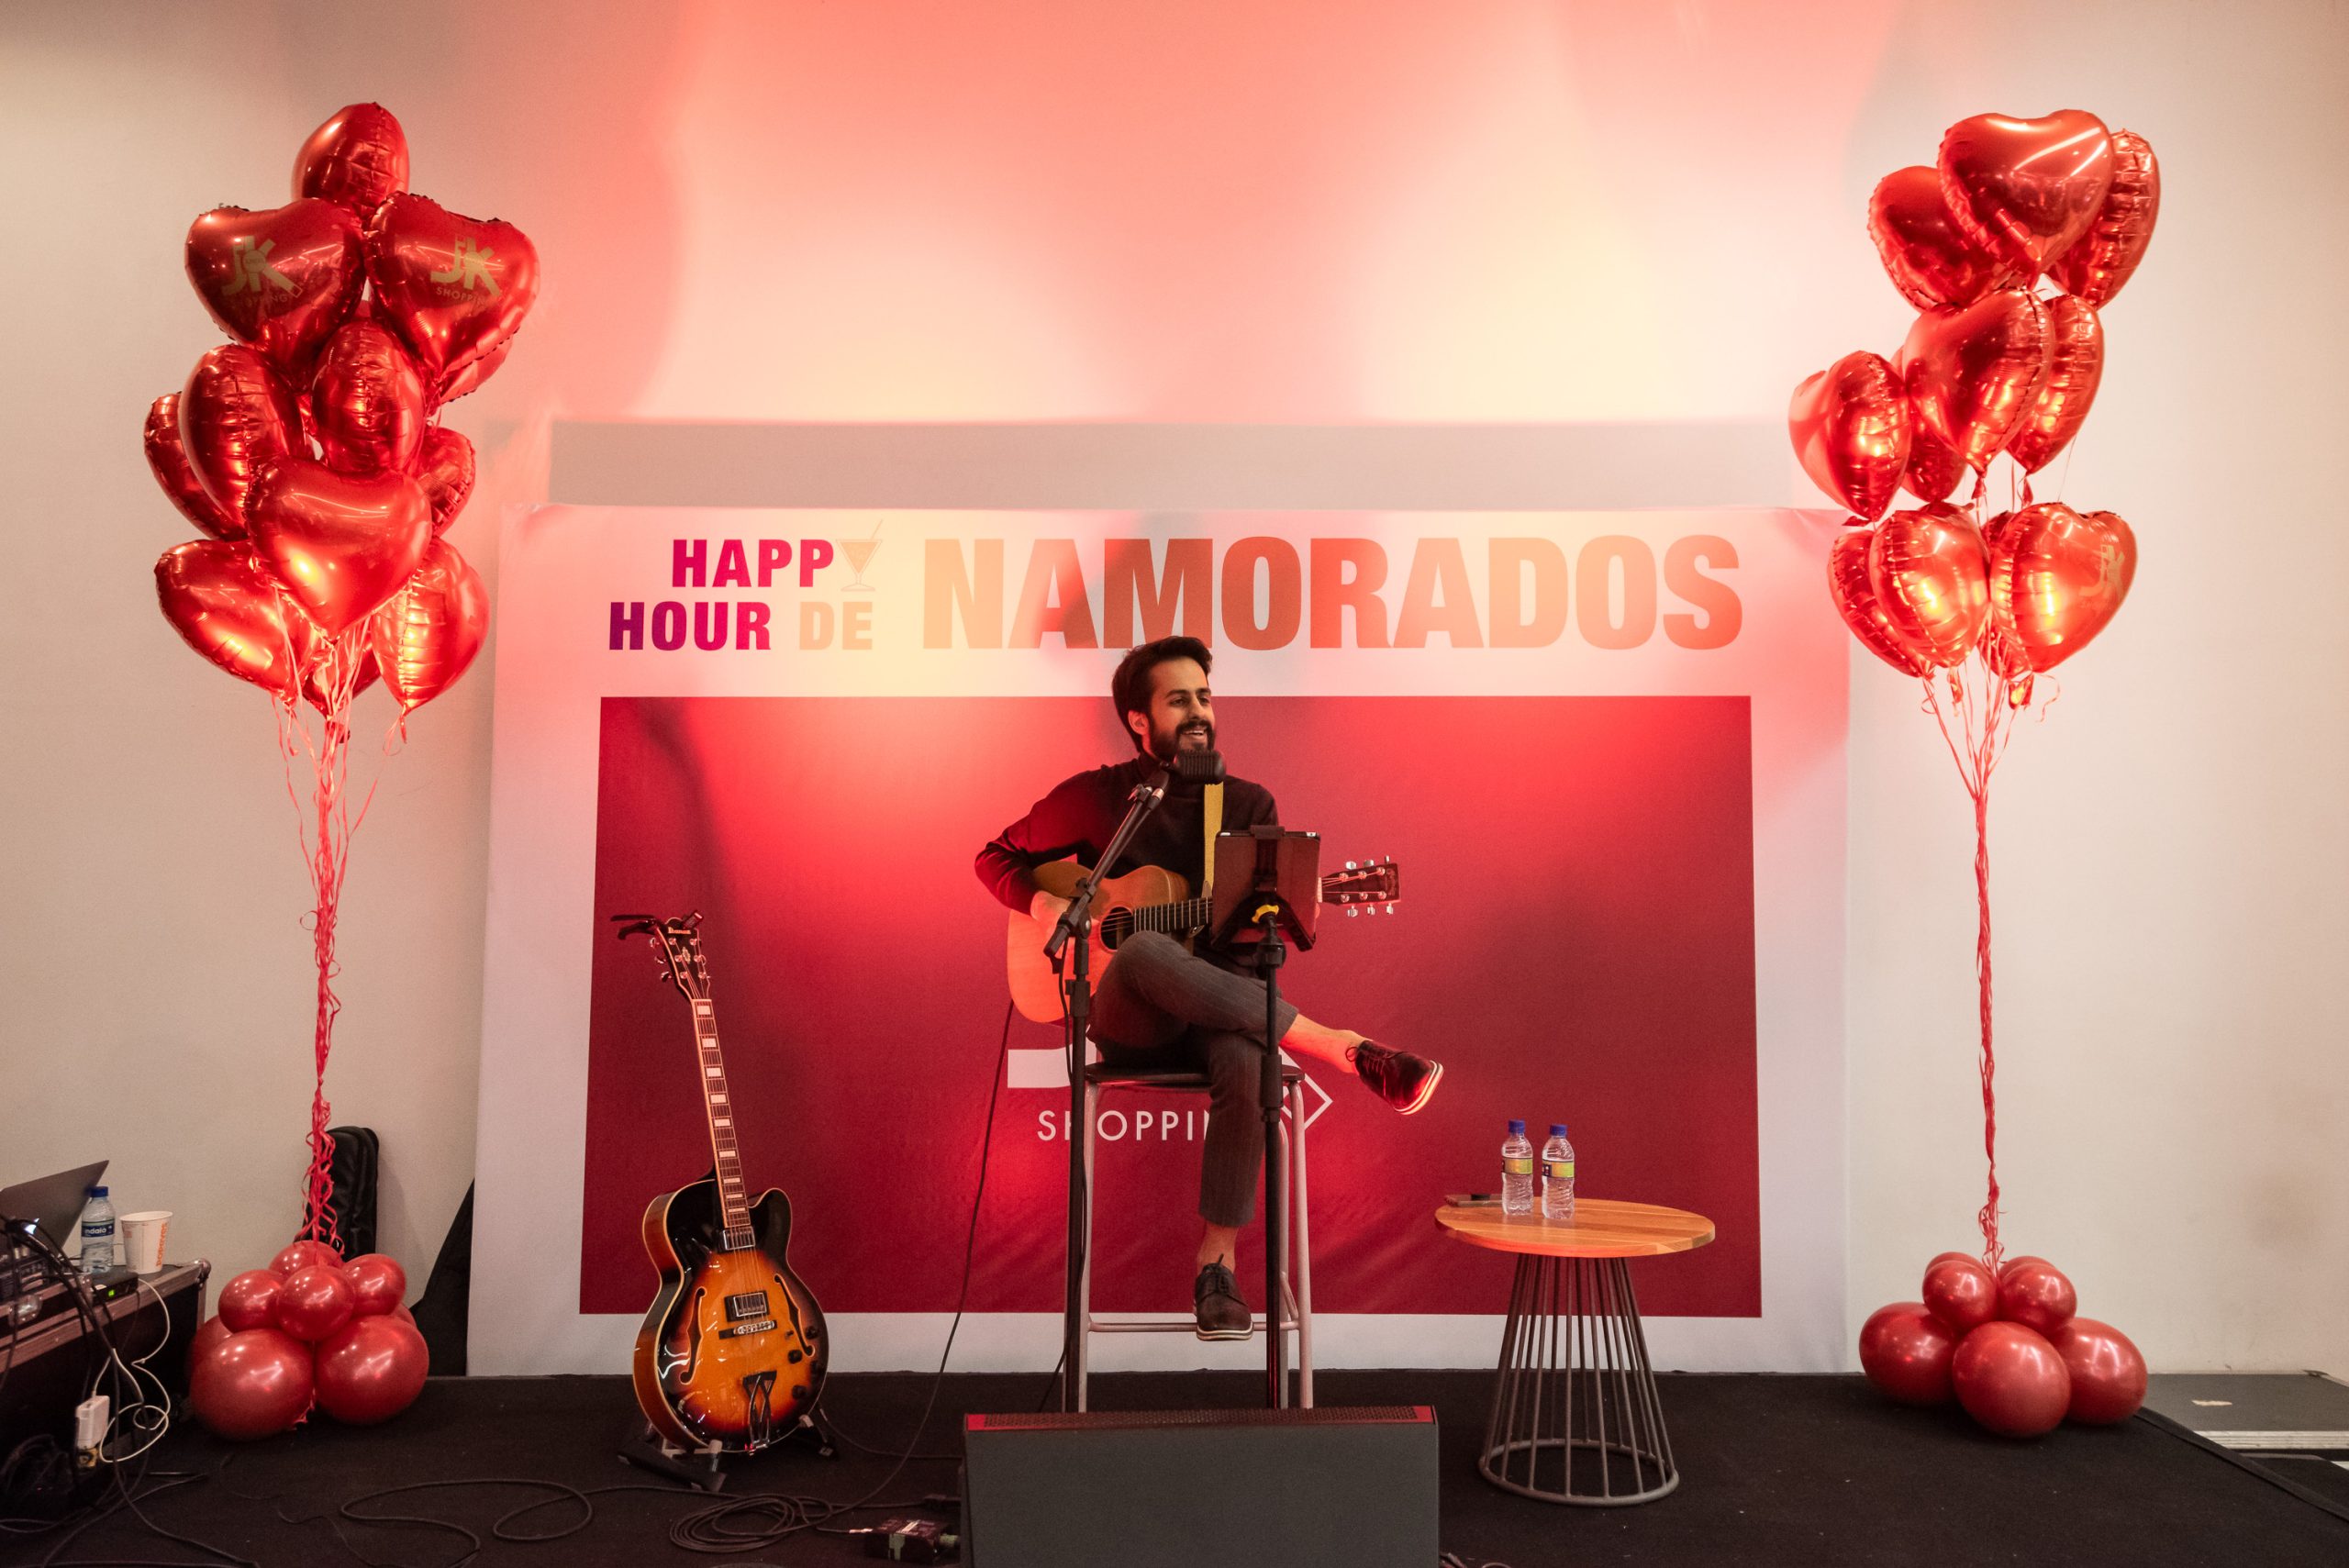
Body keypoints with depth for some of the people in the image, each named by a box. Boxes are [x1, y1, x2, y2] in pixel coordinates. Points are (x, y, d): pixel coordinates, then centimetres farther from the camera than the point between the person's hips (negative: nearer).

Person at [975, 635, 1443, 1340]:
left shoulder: (1249, 805, 8)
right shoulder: (1093, 797, 5)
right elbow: (997, 856, 13)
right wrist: (1040, 901, -7)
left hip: (1220, 1010, 1)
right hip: (1128, 1023, -1)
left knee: (1247, 1064, -36)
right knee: (1144, 949, -38)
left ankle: (1216, 1262, -21)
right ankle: (1347, 1051, -35)